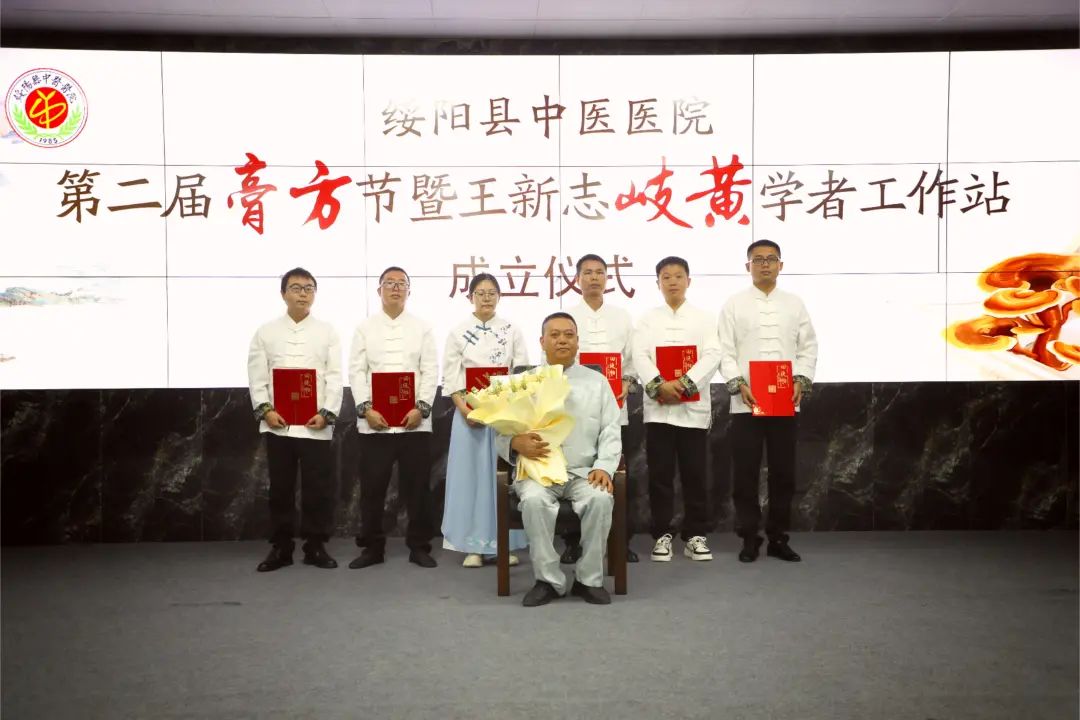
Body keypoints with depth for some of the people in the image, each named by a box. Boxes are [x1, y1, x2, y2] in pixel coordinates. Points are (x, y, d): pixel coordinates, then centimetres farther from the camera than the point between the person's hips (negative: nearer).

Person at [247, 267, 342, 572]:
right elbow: (257, 377, 4)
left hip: (316, 424, -1)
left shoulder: (327, 331, 8)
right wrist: (265, 409, -10)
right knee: (280, 487, 8)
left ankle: (316, 547, 14)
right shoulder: (266, 332, 10)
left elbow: (335, 377, 1)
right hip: (277, 423, 1)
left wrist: (327, 413, -11)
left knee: (318, 487, 2)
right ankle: (281, 547, 19)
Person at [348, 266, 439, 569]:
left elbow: (431, 371, 2)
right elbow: (356, 372, 3)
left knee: (417, 486, 3)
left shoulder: (422, 327, 9)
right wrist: (366, 409, -10)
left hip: (415, 420, 0)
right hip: (374, 421, 0)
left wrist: (421, 408, -11)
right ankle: (373, 547, 17)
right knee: (372, 486, 4)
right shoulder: (364, 328, 9)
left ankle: (419, 547, 15)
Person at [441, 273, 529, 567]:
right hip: (470, 412, 0)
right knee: (472, 474, 1)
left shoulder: (511, 331, 6)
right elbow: (450, 377, 0)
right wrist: (465, 409, -12)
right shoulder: (458, 332, 4)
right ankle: (474, 545, 7)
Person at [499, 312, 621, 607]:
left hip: (584, 471, 1)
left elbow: (611, 432, 8)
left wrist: (604, 467, -10)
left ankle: (589, 579, -10)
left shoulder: (597, 381, 12)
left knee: (600, 499, -30)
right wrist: (517, 442, -20)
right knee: (534, 501, -33)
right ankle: (548, 580, -14)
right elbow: (502, 432, 4)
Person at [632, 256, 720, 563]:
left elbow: (712, 356, -4)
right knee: (660, 474, 3)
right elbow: (640, 357, -2)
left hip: (693, 406, 0)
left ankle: (696, 535, 13)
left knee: (694, 474, 3)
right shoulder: (647, 319, 11)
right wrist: (659, 385, -19)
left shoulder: (705, 318, 9)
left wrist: (684, 384, -18)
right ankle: (662, 534, 12)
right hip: (658, 406, 0)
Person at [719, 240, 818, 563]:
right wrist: (739, 385, -14)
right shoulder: (734, 304, 5)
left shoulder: (794, 303, 13)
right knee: (745, 472, 0)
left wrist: (801, 381, -6)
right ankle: (749, 538, 11)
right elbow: (725, 351, -1)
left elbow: (808, 347, 9)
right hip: (746, 402, -2)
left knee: (783, 472, 6)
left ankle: (778, 537, 18)